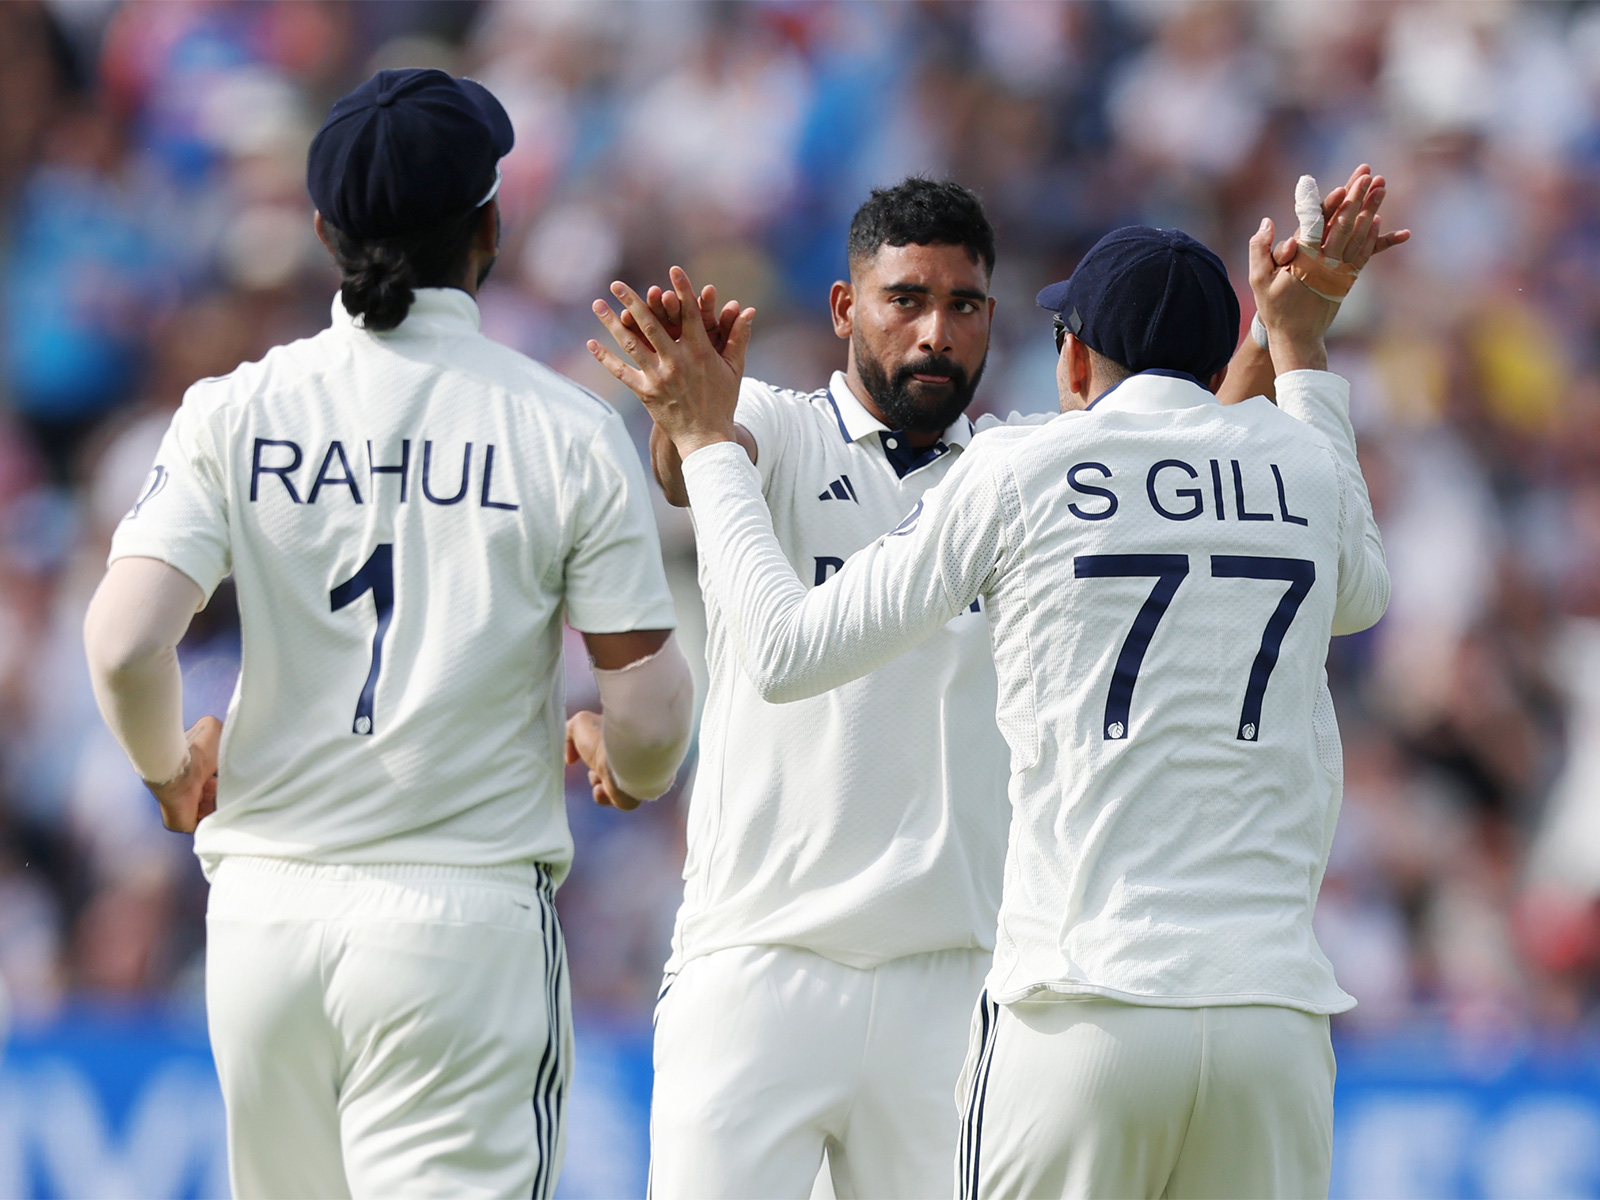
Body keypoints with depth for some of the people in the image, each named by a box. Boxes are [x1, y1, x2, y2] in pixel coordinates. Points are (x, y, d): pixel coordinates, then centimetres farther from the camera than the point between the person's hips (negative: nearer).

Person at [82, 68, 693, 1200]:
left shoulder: (235, 414, 2)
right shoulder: (568, 430, -3)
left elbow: (124, 647, -10)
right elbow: (651, 710, -5)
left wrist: (172, 767, 11)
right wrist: (626, 764, 19)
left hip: (265, 905, 3)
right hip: (468, 914, -3)